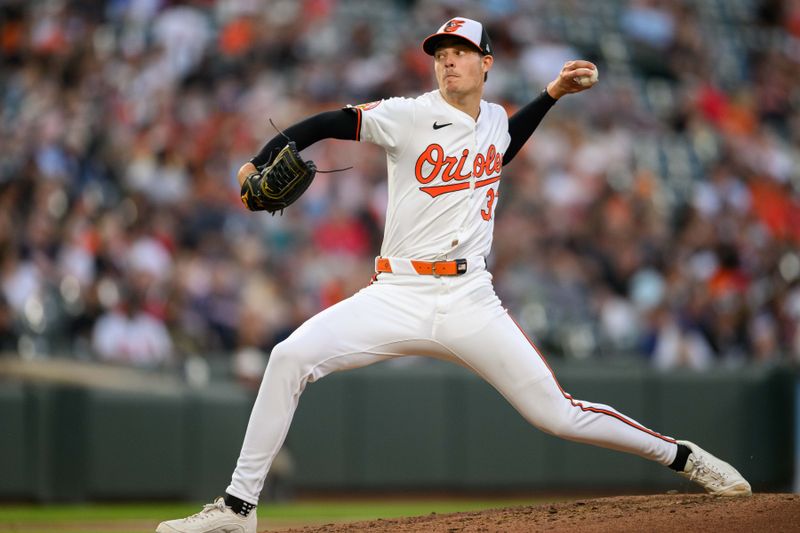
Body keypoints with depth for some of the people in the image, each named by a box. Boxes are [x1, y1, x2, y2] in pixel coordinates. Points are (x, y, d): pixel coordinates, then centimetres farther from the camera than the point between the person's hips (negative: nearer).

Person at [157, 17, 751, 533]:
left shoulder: (495, 119, 11)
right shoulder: (411, 116, -4)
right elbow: (328, 123, -7)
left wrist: (552, 93, 26)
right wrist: (262, 162, -23)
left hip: (471, 305, 2)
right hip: (397, 297, -2)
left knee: (557, 414, -4)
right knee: (290, 357, -22)